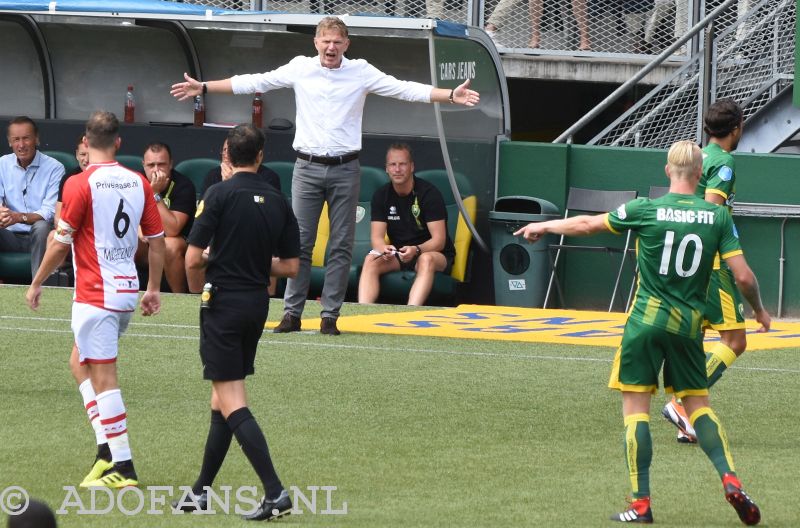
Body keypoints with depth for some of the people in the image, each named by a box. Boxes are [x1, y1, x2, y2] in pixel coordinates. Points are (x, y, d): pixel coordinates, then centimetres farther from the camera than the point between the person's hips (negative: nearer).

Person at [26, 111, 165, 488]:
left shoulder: (80, 184, -12)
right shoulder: (139, 183, 4)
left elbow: (61, 242, -10)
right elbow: (157, 239, 8)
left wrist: (36, 284, 2)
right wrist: (153, 289, 18)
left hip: (95, 294, -7)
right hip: (128, 290, 7)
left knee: (103, 377, -3)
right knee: (83, 363, 21)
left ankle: (123, 466, -5)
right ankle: (109, 447, 12)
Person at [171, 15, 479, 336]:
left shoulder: (361, 72, 0)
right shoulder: (299, 69, 2)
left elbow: (405, 90, -4)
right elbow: (254, 82, 5)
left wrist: (451, 96, -16)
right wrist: (203, 87, 2)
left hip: (345, 169, 0)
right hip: (307, 168, 0)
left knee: (341, 245, 1)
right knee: (299, 241, 0)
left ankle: (330, 316, 6)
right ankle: (292, 313, 4)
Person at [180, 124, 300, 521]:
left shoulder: (220, 194, -12)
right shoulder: (278, 201, 4)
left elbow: (193, 258, -13)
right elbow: (291, 266, 6)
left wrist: (198, 287, 7)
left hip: (224, 304, -6)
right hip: (258, 304, 6)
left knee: (232, 404, -7)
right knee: (222, 399, 16)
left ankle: (275, 492, -18)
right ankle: (201, 491, 22)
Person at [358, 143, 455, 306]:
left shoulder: (429, 194, -12)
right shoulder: (381, 196, 2)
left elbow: (439, 240, -17)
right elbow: (377, 237, -4)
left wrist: (416, 250, -37)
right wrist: (384, 249, -29)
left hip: (431, 252, -4)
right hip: (398, 254, 4)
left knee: (426, 260, -38)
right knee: (371, 260, -25)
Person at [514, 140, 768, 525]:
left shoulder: (646, 210, -6)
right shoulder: (718, 217, -1)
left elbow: (587, 224, 6)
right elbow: (744, 276, -2)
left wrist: (543, 227, 23)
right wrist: (759, 310, 17)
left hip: (647, 318, -2)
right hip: (689, 321, 2)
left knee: (635, 405, 3)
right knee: (698, 404, 14)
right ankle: (730, 481, -5)